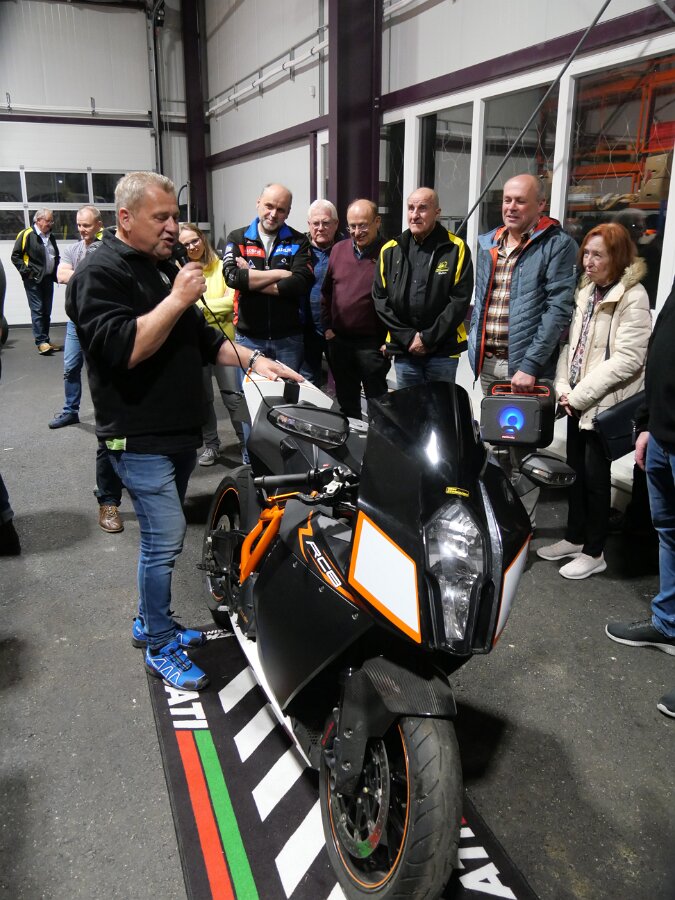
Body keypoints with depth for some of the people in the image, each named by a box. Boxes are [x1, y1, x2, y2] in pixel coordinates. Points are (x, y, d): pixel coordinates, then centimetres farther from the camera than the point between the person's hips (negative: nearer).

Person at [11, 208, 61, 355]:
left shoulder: (51, 237, 15)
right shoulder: (27, 235, -7)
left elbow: (56, 256, 26)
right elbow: (15, 256, -8)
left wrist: (56, 272, 12)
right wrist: (26, 271, -14)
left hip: (48, 279, 7)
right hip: (33, 280, -7)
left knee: (47, 311, 9)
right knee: (37, 311, -8)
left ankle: (46, 340, 15)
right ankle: (41, 342, -8)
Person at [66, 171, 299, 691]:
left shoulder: (164, 267, 17)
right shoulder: (101, 273, -12)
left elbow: (200, 338, 19)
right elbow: (121, 350, -26)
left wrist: (253, 359, 5)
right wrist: (177, 299, -22)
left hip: (179, 430, 9)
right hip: (140, 437, -9)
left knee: (163, 536, 16)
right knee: (166, 540, -7)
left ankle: (149, 623, 33)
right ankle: (161, 648, 10)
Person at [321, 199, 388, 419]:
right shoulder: (338, 250, 8)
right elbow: (326, 292, 14)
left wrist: (390, 339, -13)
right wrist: (327, 327, 8)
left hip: (372, 343, -5)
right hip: (338, 341, 5)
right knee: (346, 401, 17)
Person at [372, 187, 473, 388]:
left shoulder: (456, 249, -2)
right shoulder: (390, 250, 6)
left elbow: (460, 300, -7)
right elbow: (380, 299, 3)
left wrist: (428, 338, -11)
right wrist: (407, 337, -6)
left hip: (442, 350, -2)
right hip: (404, 349, 3)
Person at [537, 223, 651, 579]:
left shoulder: (632, 296, -12)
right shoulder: (586, 291, 11)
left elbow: (627, 359, -19)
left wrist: (580, 395, -18)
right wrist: (562, 386, -1)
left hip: (607, 403, -7)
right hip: (577, 401, 7)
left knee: (595, 474, 2)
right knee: (576, 469, 15)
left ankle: (594, 552, 16)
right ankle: (574, 538, 31)